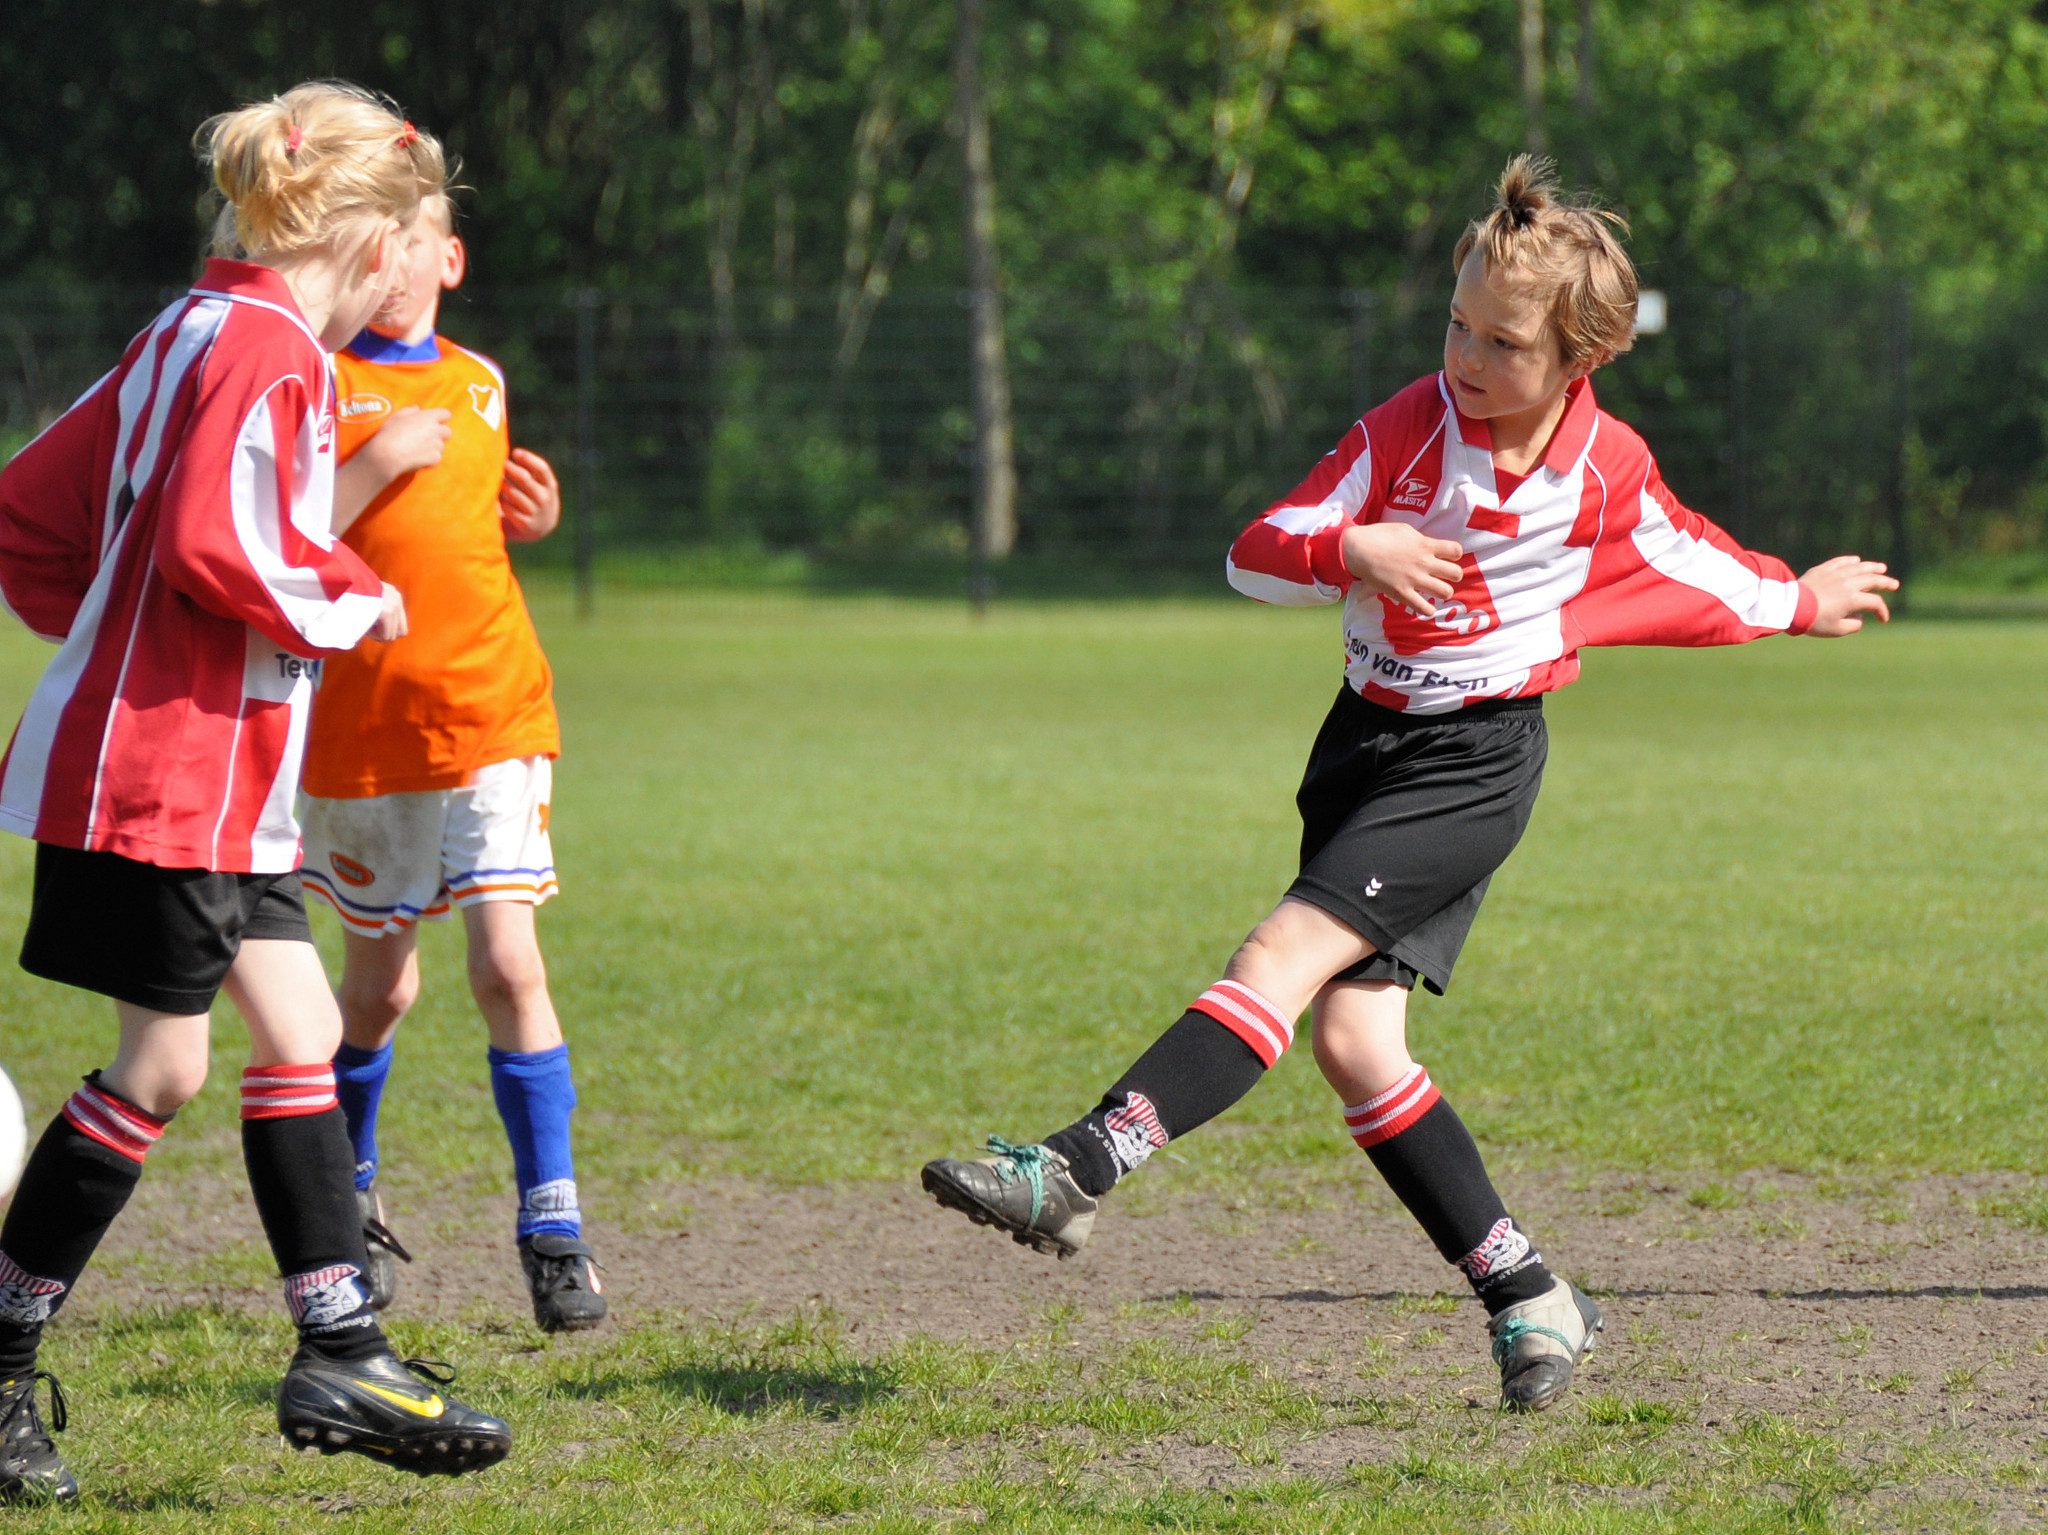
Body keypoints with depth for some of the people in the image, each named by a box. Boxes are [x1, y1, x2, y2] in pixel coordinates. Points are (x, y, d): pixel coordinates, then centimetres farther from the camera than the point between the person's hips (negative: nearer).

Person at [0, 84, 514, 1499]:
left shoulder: (192, 333, 15)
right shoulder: (267, 349, -15)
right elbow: (214, 550, -27)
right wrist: (346, 605, -11)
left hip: (219, 779, 10)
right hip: (167, 768, -10)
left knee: (301, 1032, 10)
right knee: (163, 1067, -4)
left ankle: (342, 1357, 12)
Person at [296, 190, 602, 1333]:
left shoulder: (480, 383, 11)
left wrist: (531, 519, 5)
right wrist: (376, 463, -20)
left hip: (490, 711, 2)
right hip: (358, 722, -2)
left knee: (508, 961, -13)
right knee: (380, 986, 10)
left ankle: (553, 1231, -8)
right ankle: (348, 1198, 35)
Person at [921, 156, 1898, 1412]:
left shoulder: (1609, 470, -4)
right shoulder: (1408, 431, -4)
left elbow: (1687, 561, 19)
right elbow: (1255, 557, -7)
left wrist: (1798, 600, 31)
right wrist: (1351, 549, -26)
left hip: (1478, 764, -4)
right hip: (1369, 742, 4)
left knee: (1288, 955, -21)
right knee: (1352, 1037, -5)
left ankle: (1082, 1168, -31)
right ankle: (1529, 1297, 4)